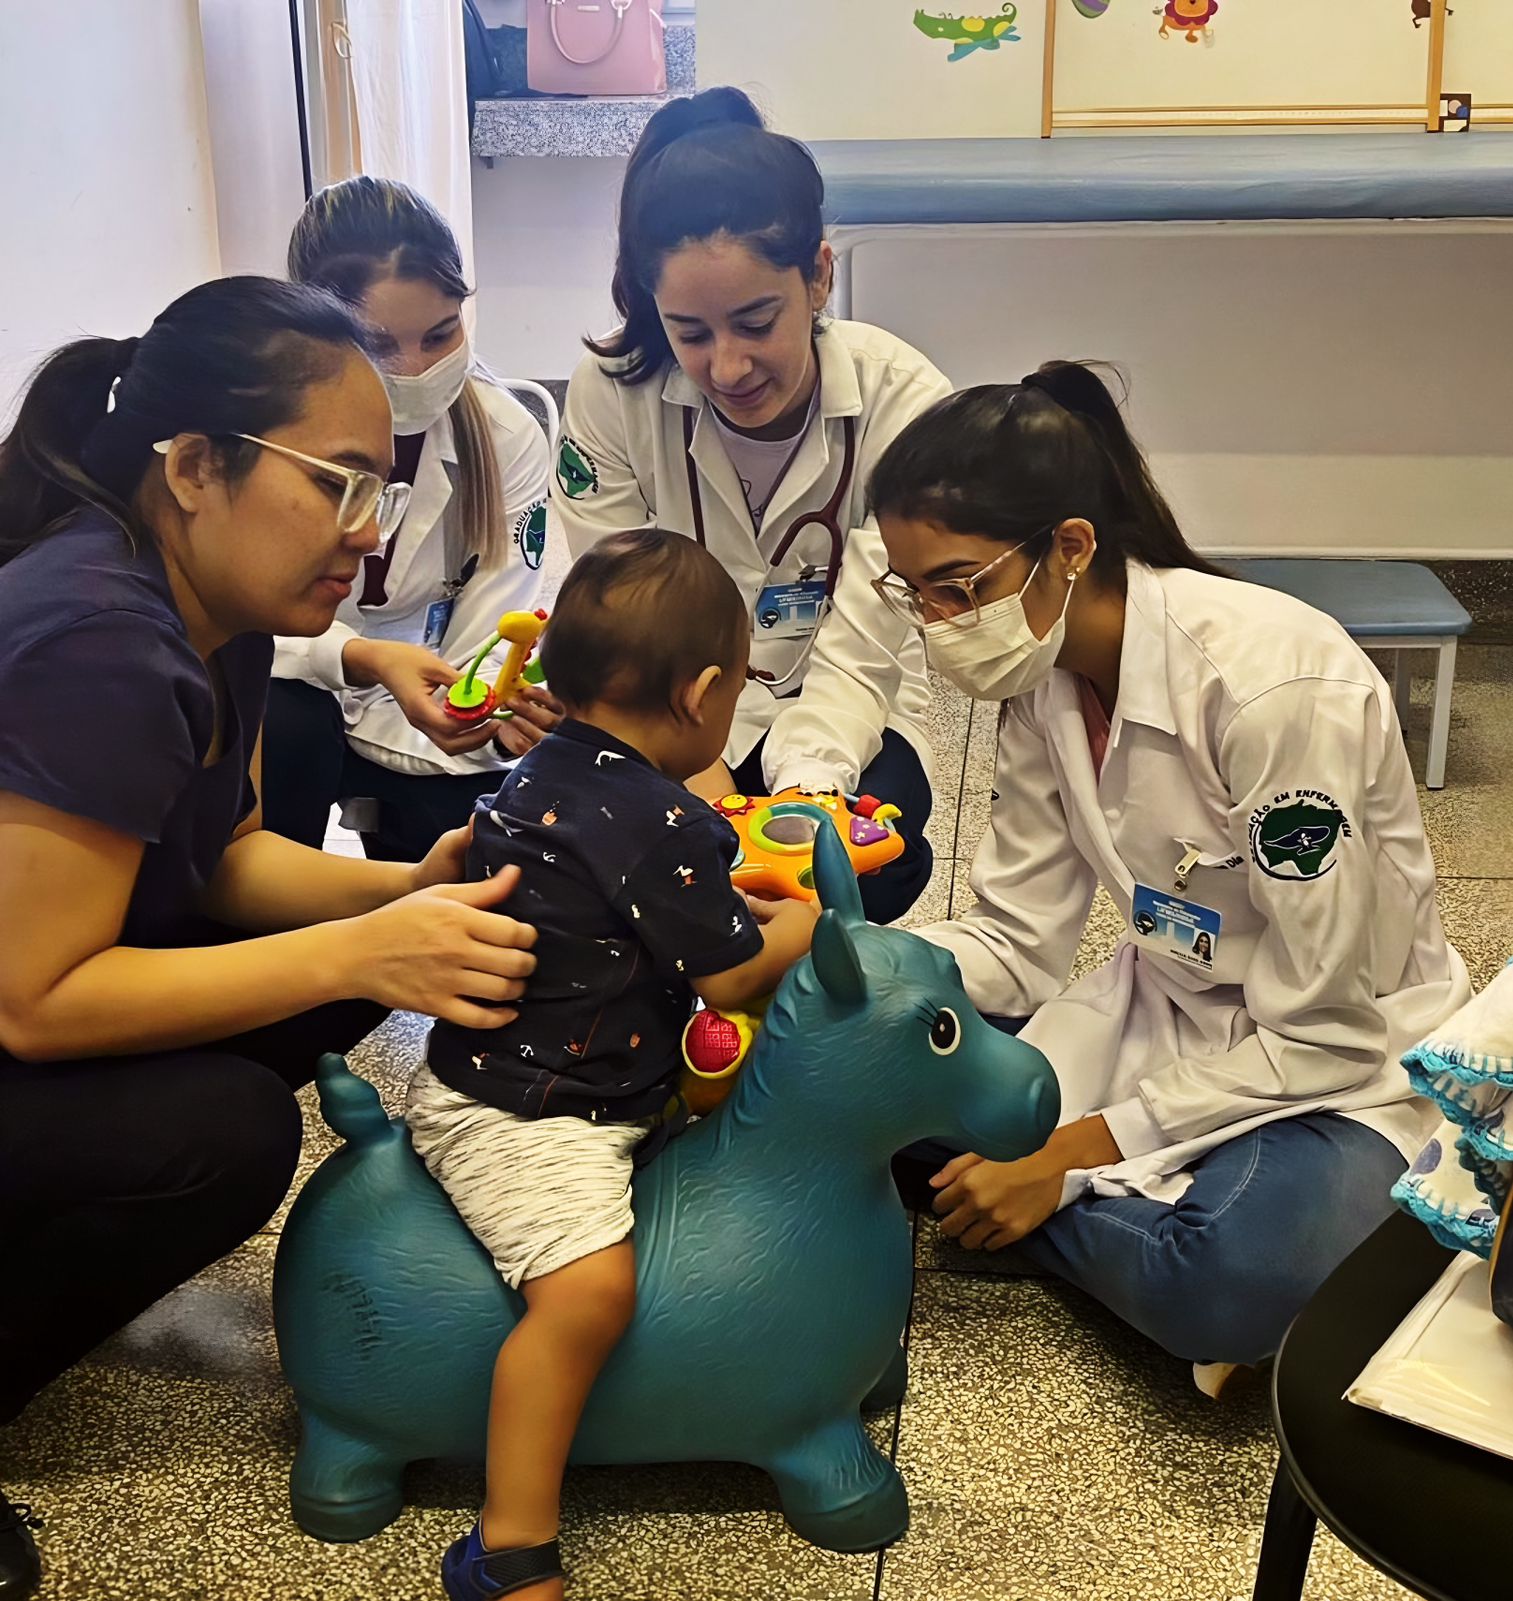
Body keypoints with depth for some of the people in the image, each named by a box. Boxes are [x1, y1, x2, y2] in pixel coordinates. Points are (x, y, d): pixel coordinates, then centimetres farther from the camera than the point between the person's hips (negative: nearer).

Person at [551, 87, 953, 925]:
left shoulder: (902, 401, -19)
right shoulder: (610, 391, -17)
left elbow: (858, 659, -20)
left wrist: (803, 796, -39)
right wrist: (700, 784, -32)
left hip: (836, 723, 0)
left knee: (867, 865, -31)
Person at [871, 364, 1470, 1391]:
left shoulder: (1270, 681, -30)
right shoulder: (1043, 677, -7)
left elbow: (1322, 1032, -23)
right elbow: (1018, 940, -3)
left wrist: (1076, 1151, -22)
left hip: (1341, 1056, -6)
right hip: (1167, 1011, 7)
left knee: (1231, 1284, -36)